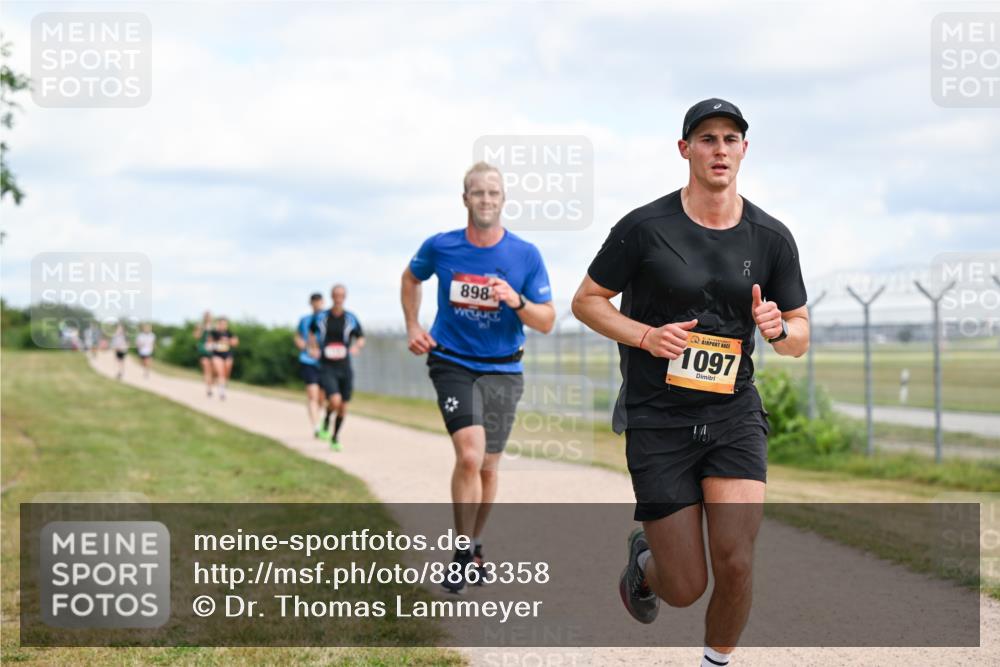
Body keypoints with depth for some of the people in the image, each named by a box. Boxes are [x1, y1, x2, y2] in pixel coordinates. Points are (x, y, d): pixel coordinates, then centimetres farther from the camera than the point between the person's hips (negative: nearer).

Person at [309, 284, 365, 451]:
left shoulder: (351, 319, 0)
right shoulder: (321, 317, 0)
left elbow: (361, 338, 11)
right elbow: (312, 333, 20)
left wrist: (356, 346, -11)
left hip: (344, 367, 2)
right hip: (327, 367, -2)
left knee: (343, 406, 5)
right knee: (335, 401, -22)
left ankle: (335, 437, 26)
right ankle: (327, 419, 11)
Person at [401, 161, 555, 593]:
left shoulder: (526, 255, -7)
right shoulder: (440, 247, -5)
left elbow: (546, 322, -4)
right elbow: (411, 278, 17)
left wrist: (516, 301, -23)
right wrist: (413, 326, 7)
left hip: (502, 370, 2)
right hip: (452, 363, -2)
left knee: (487, 467, 10)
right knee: (469, 456, -20)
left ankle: (474, 545, 31)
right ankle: (463, 554, -9)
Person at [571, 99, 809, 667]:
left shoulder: (771, 237, 2)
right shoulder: (646, 227, -7)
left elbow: (800, 339, 8)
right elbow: (587, 301, 3)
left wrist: (778, 328, -15)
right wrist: (645, 335, -14)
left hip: (734, 413, 2)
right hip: (658, 422, -2)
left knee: (736, 564, -13)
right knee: (686, 588, -1)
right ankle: (644, 559, 36)